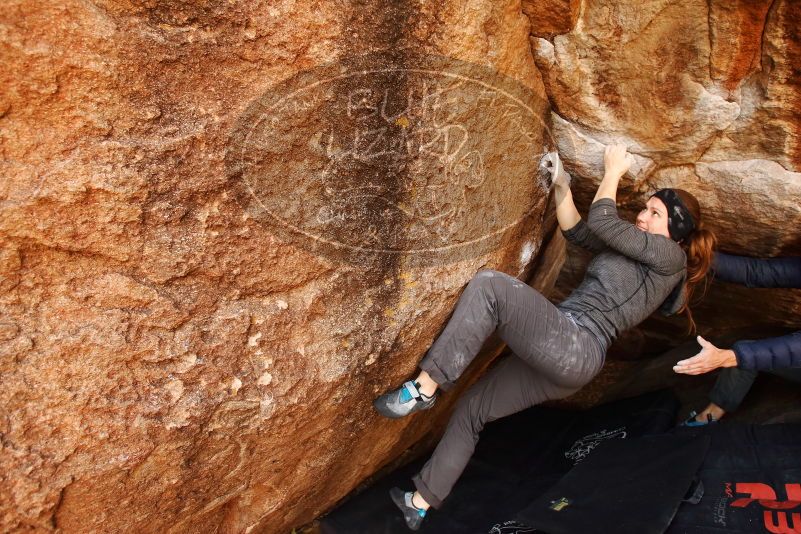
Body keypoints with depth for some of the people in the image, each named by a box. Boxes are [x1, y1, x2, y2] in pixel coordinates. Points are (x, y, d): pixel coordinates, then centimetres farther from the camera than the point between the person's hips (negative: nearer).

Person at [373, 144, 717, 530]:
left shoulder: (670, 255, 0)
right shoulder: (636, 251, 25)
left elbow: (600, 221, -5)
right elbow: (577, 231, 25)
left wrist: (613, 171, 10)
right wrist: (561, 187, 15)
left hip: (574, 348, -10)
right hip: (564, 356, 10)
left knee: (489, 286, -24)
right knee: (470, 411, 11)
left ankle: (423, 388, -22)